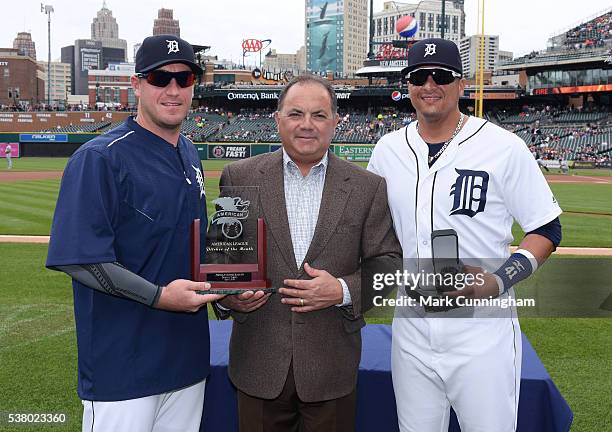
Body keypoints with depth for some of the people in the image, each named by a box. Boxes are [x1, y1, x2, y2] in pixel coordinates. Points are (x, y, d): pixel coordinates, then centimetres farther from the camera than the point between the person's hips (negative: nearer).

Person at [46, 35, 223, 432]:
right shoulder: (100, 158, -15)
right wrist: (159, 296, -23)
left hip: (188, 354, 8)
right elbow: (78, 258, -20)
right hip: (122, 366, -7)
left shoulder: (191, 156, 10)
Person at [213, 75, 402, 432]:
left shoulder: (368, 187, 0)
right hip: (259, 362, 0)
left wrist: (345, 290, -16)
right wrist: (225, 294, -15)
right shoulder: (240, 177, 1)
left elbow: (388, 262, 1)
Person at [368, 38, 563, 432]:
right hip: (411, 324, 4)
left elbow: (547, 229, -3)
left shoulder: (504, 147, -7)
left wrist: (499, 281, -18)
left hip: (483, 329, -4)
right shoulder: (388, 149, 6)